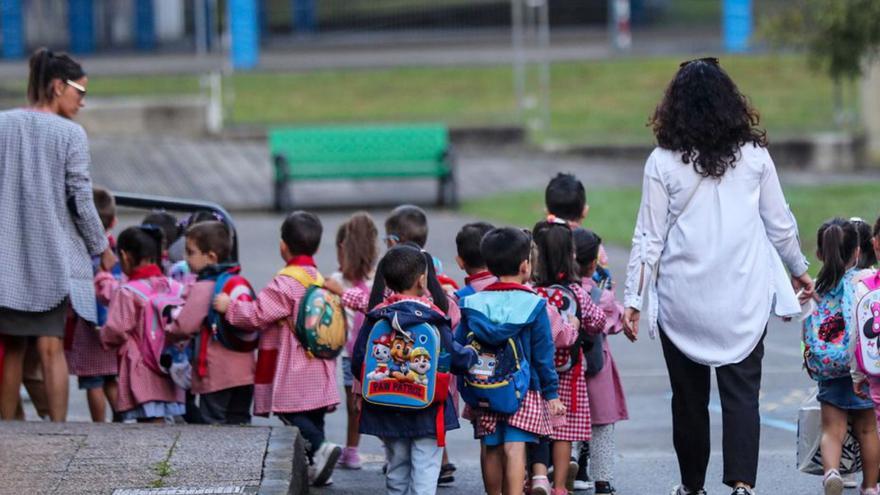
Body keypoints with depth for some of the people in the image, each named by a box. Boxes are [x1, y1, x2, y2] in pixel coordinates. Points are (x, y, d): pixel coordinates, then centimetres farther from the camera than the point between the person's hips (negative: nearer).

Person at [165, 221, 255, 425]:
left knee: (213, 422, -3)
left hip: (216, 373, -8)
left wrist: (169, 332, 4)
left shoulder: (203, 288, -14)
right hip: (244, 369, 8)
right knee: (239, 420, 12)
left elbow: (184, 325, -18)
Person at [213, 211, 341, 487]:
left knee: (291, 413, -8)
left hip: (292, 371, -8)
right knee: (313, 416, 11)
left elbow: (258, 314, -18)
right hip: (319, 369, 8)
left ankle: (320, 448, -26)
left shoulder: (285, 283, -15)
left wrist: (229, 307, -6)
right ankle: (317, 466, 10)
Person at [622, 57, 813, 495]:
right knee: (741, 392, 0)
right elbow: (780, 225, 8)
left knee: (689, 395, 11)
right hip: (744, 297, 0)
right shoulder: (753, 155, -1)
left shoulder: (663, 162, -5)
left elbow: (649, 238, -4)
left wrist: (633, 299, 2)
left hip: (683, 300, 0)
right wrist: (798, 270, 24)